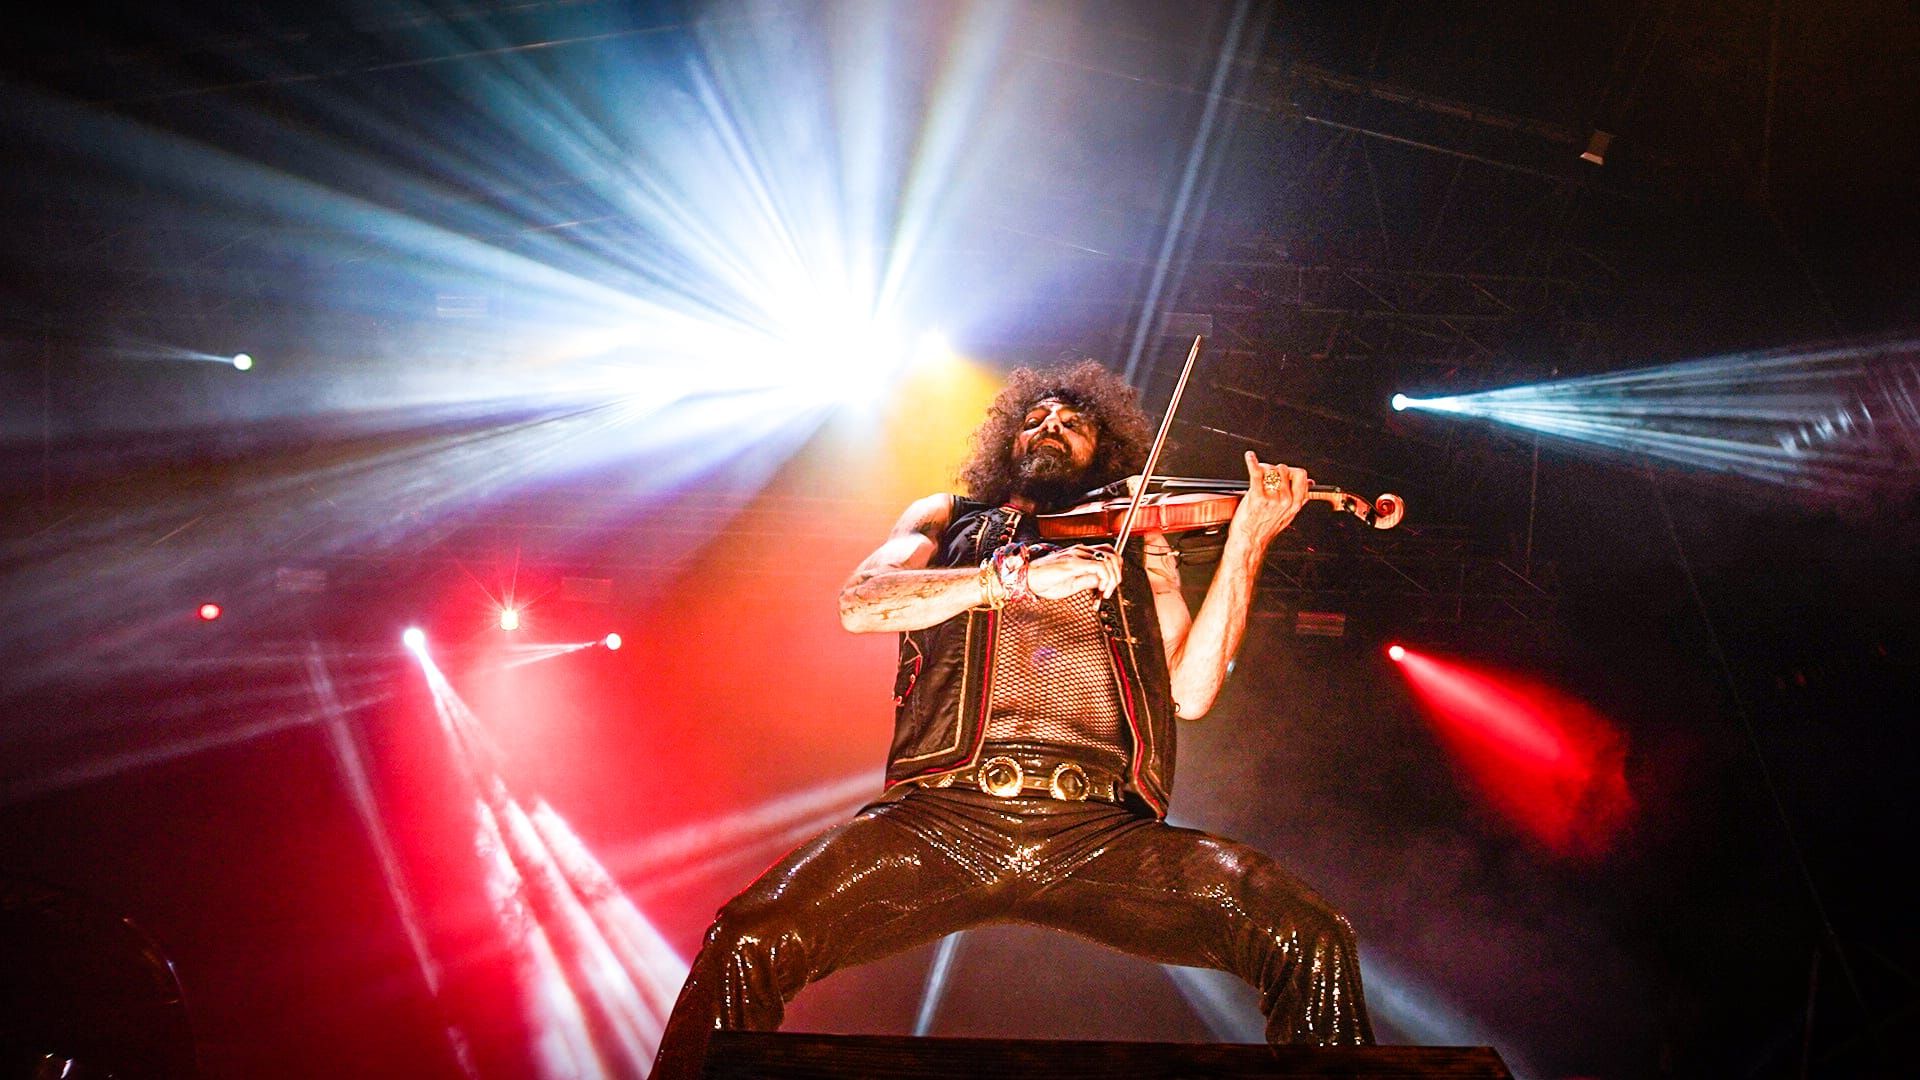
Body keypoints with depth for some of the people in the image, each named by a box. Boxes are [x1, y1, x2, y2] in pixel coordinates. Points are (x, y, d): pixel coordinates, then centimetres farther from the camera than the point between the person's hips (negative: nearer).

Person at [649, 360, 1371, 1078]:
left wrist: (1246, 543, 0)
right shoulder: (949, 520, 23)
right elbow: (859, 603, 2)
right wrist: (1019, 575, -11)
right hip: (944, 815, 0)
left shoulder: (1137, 545, 24)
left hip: (1102, 832, 1)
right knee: (744, 946, -23)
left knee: (1313, 942, -20)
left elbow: (1190, 691, 9)